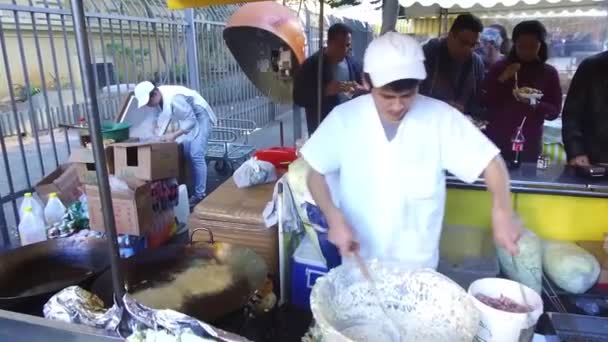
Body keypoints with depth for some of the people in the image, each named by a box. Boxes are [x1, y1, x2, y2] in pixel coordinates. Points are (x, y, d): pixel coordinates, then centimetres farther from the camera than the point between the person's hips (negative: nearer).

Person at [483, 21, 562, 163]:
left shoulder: (549, 73, 5)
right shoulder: (500, 68, 5)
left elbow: (555, 111, 2)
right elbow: (484, 102, -1)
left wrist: (534, 104, -17)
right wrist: (501, 80, -14)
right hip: (496, 140, 0)